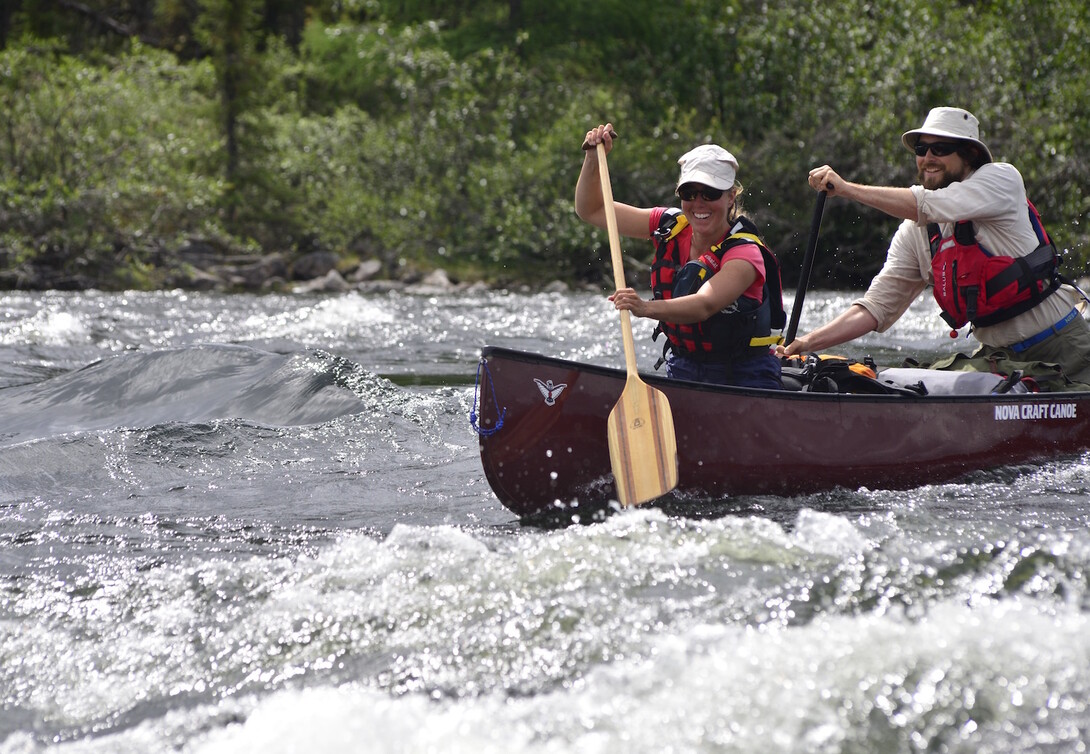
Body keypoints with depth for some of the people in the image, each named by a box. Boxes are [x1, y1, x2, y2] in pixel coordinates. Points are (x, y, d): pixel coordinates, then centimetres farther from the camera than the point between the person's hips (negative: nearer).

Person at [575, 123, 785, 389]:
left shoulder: (745, 253, -17)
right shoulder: (670, 226, 0)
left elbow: (704, 305, -36)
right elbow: (591, 210, 8)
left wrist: (646, 308, -53)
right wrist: (593, 157, -9)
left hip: (742, 377, -5)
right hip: (681, 371, 5)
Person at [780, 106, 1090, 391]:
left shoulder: (1002, 178, -10)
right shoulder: (914, 233, 3)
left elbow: (932, 207, -26)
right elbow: (878, 306, 1)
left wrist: (846, 188, -25)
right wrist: (809, 342, -12)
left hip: (1064, 347, -5)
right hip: (999, 357, 5)